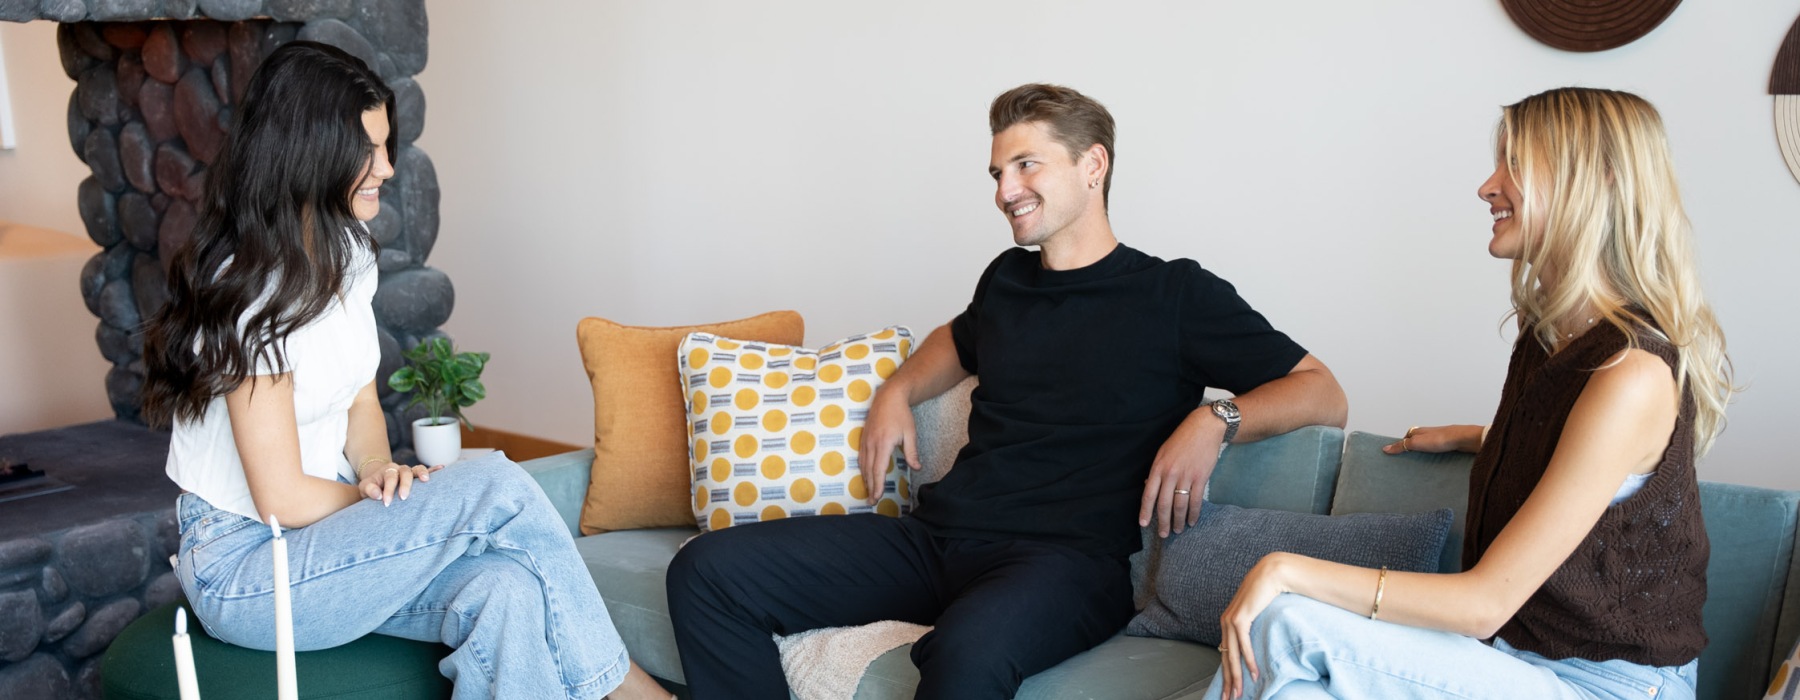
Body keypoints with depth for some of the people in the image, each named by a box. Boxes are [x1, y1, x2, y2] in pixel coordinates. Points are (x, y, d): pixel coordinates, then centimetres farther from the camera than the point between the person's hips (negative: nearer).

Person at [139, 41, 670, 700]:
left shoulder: (346, 254, 5)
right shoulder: (253, 290, -21)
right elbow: (283, 498, -21)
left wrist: (378, 471, -10)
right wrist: (394, 502, -6)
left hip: (330, 521, 7)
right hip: (244, 565, -7)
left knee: (510, 589, -26)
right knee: (496, 487, -26)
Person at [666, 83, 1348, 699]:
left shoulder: (1173, 293, 5)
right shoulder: (1007, 279, 21)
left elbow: (1323, 394, 4)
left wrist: (1215, 419, -14)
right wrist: (897, 392, 24)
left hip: (1066, 557, -6)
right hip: (934, 538, 6)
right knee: (706, 571, -9)